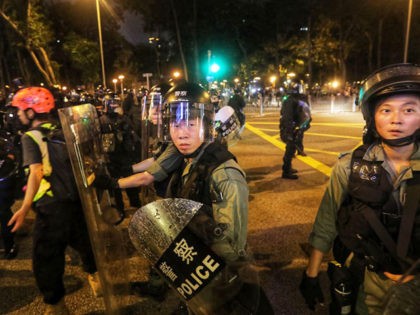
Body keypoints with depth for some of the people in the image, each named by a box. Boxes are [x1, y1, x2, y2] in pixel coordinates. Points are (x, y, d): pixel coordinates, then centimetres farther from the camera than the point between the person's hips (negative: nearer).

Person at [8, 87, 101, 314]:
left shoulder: (30, 137, -8)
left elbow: (36, 172, -21)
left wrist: (24, 208, -27)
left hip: (51, 206, -6)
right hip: (76, 199, 6)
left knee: (46, 258, 9)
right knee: (82, 240, 26)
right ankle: (95, 276, 43)